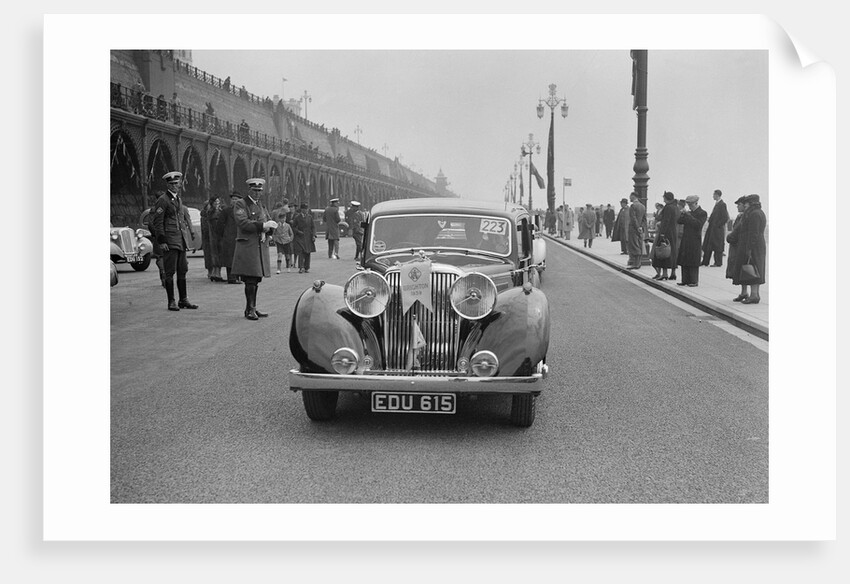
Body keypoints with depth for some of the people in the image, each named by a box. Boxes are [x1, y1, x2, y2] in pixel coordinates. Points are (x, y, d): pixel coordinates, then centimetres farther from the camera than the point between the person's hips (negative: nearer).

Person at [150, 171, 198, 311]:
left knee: (182, 271, 10)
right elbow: (157, 222, -12)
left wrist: (187, 238, 21)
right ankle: (171, 302, 1)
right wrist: (161, 241, -17)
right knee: (170, 272, -3)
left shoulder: (178, 199, 17)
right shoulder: (162, 201, -8)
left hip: (181, 242, 8)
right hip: (170, 242, -8)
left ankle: (183, 300, 16)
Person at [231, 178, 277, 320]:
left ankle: (252, 308, 14)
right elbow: (243, 223, -16)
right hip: (247, 246, -7)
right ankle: (250, 310, -6)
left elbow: (269, 222, 19)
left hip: (261, 246, 7)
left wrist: (267, 229, -5)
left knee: (256, 279, 8)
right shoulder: (240, 204, -3)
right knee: (250, 280, -10)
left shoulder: (261, 206, 20)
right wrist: (262, 225, -23)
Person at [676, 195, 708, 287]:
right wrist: (684, 213, -6)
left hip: (695, 241, -7)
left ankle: (694, 281, 2)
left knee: (693, 262, -4)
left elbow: (698, 224, -20)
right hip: (685, 240, 7)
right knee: (684, 262, 7)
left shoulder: (702, 213, -6)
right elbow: (679, 221, 12)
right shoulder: (690, 212, 16)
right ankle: (685, 280, 13)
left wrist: (688, 215, -18)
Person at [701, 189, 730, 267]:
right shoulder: (717, 203, 12)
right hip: (712, 228, 9)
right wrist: (710, 219, 9)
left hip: (718, 229, -9)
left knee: (717, 246, -3)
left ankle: (718, 263, 5)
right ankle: (705, 261, 16)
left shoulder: (722, 204, -16)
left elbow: (725, 217, -19)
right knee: (707, 245, 11)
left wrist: (717, 225, -17)